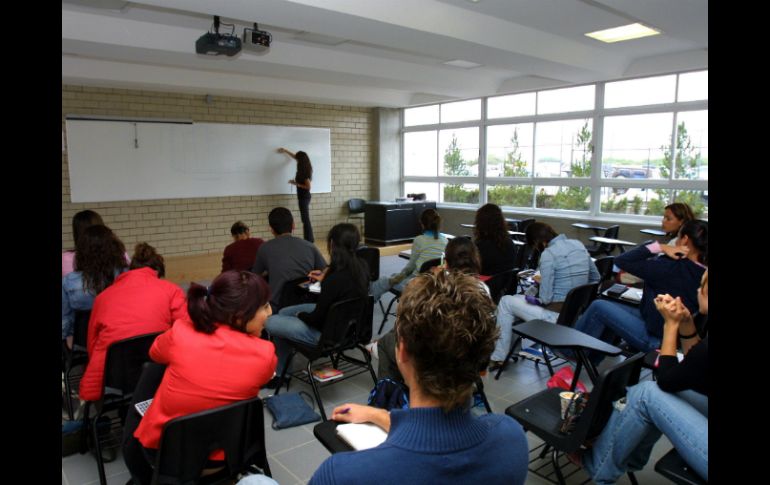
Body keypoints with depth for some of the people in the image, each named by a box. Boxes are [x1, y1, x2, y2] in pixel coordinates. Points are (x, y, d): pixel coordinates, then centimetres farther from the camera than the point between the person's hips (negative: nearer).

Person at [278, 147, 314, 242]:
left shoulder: (304, 172, -19)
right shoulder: (305, 169, 7)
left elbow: (308, 186, -21)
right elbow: (295, 157, 24)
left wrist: (296, 184, -15)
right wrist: (285, 151, 33)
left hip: (304, 197, -9)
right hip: (303, 196, 9)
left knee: (305, 219, -6)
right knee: (306, 219, 12)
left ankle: (309, 240, -3)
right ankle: (310, 239, 18)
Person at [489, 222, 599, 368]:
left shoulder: (548, 254, -19)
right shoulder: (579, 245, 5)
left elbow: (545, 298, -19)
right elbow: (596, 278, 17)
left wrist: (541, 282, 3)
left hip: (558, 316, -9)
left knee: (505, 302, 9)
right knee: (518, 298, 25)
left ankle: (499, 358, 15)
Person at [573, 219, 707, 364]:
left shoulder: (672, 268, -26)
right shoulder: (701, 273, -1)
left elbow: (621, 261, -20)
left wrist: (659, 247, -18)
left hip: (654, 338, -9)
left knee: (598, 307, 3)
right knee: (610, 309, 20)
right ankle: (590, 358, 30)